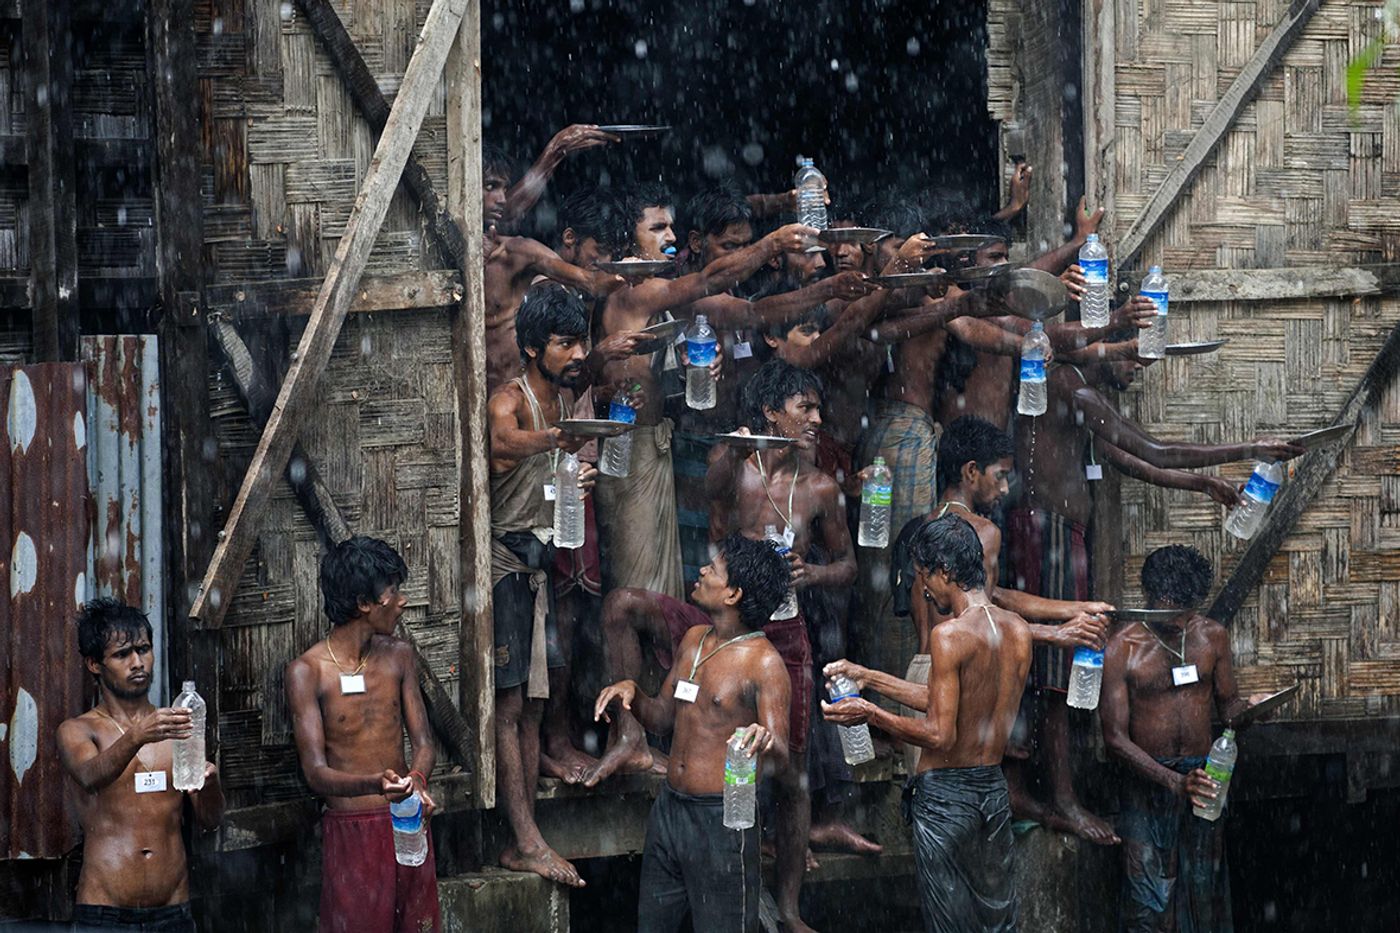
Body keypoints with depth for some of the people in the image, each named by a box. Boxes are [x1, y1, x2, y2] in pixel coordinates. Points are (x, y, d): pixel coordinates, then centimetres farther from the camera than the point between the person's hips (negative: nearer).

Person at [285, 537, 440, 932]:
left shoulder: (399, 656, 6)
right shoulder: (307, 672, -10)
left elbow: (423, 741, 4)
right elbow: (316, 772, -16)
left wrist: (416, 779, -21)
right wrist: (375, 784, -36)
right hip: (351, 831, -5)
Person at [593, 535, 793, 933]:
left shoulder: (763, 662, -15)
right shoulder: (694, 638, 9)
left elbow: (782, 758, -20)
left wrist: (766, 741, -43)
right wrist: (630, 692, -2)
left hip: (721, 820, -8)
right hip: (669, 810, 8)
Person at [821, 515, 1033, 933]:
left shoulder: (949, 634, -19)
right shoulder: (1019, 631, 5)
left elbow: (941, 735, -21)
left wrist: (870, 714, -9)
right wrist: (870, 679, 18)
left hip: (945, 793, -7)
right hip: (995, 789, 7)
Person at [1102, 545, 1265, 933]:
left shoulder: (1212, 636, 1)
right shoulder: (1123, 648, -12)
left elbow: (1227, 704, 12)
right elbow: (1115, 737, -14)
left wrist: (1245, 708, -15)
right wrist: (1175, 782, -26)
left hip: (1203, 780, 4)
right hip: (1147, 781, -4)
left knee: (1203, 893, 10)